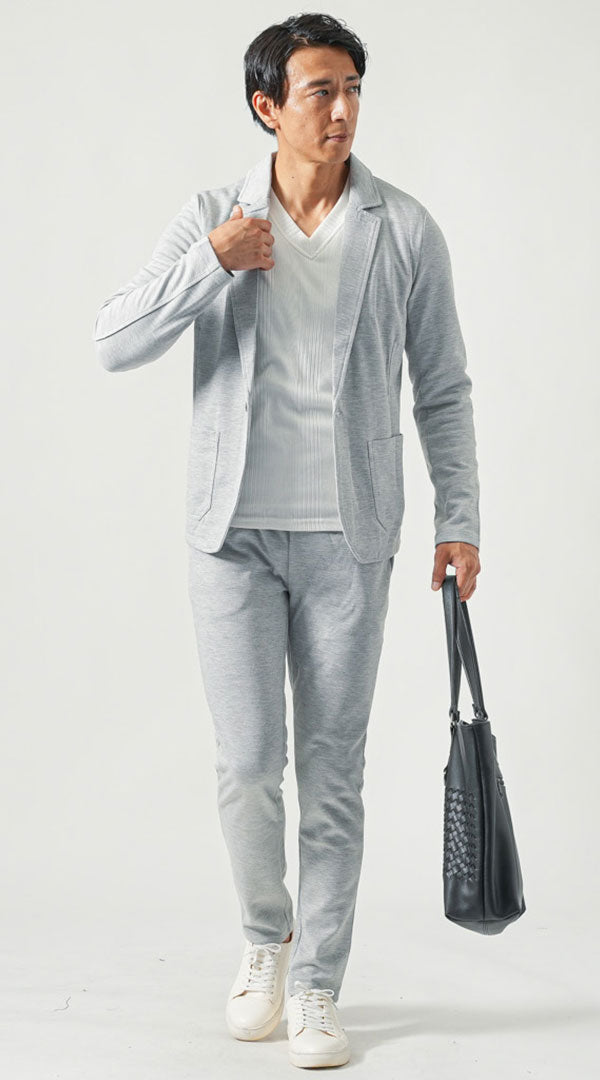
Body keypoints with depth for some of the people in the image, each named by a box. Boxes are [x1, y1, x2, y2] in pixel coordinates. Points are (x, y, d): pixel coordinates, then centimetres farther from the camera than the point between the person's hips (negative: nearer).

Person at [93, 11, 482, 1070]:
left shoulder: (404, 229, 2)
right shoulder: (212, 219, 3)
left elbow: (442, 389, 7)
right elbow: (114, 343, -5)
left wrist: (459, 520, 2)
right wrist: (212, 263, -15)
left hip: (348, 535, 0)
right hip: (233, 530, 0)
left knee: (332, 772, 4)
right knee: (247, 761, -1)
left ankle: (316, 989, 18)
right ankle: (265, 934, 28)